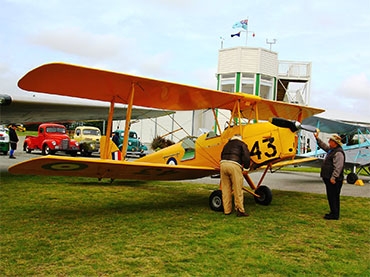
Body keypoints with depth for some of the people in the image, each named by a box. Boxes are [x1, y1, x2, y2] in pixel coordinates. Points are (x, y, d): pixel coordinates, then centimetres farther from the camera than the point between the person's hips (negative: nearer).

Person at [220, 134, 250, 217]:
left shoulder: (227, 144, 30)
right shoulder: (242, 144, 15)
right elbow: (246, 157, 3)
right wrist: (246, 166, 18)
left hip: (223, 164, 5)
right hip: (234, 165, -5)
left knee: (225, 189, 11)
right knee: (238, 189, 0)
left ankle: (227, 210, 15)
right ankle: (240, 210, 1)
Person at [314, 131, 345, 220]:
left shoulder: (338, 153, -18)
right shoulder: (331, 150, 15)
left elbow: (338, 167, -24)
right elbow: (324, 146, 34)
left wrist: (333, 177, -26)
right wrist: (317, 138, 32)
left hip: (334, 180, -11)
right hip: (329, 178, 11)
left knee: (333, 197, -6)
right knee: (331, 196, 15)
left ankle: (335, 215, -2)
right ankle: (333, 213, 23)